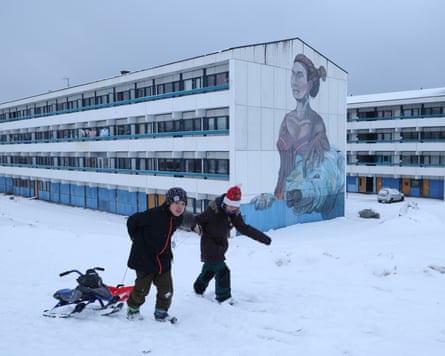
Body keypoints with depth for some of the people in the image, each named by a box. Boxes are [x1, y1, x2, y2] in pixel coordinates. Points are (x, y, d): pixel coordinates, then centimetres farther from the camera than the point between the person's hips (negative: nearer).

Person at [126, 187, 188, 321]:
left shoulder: (178, 218, -4)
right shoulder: (154, 214, -27)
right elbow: (132, 221, -13)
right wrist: (138, 240, 0)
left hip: (163, 258, 5)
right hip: (144, 256, -5)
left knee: (166, 289, 2)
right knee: (142, 288, 7)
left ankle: (161, 312, 24)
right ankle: (132, 308, 33)